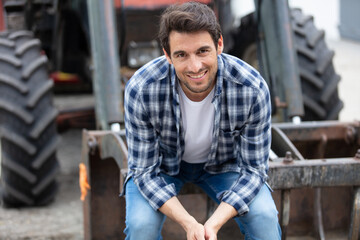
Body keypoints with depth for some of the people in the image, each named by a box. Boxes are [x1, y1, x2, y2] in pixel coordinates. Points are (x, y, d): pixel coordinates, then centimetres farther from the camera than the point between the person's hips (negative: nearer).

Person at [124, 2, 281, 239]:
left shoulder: (253, 89, -31)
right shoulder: (140, 90, -33)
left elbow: (253, 170, -20)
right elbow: (146, 172, -22)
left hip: (224, 163, 1)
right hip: (163, 165, 0)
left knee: (265, 217, -24)